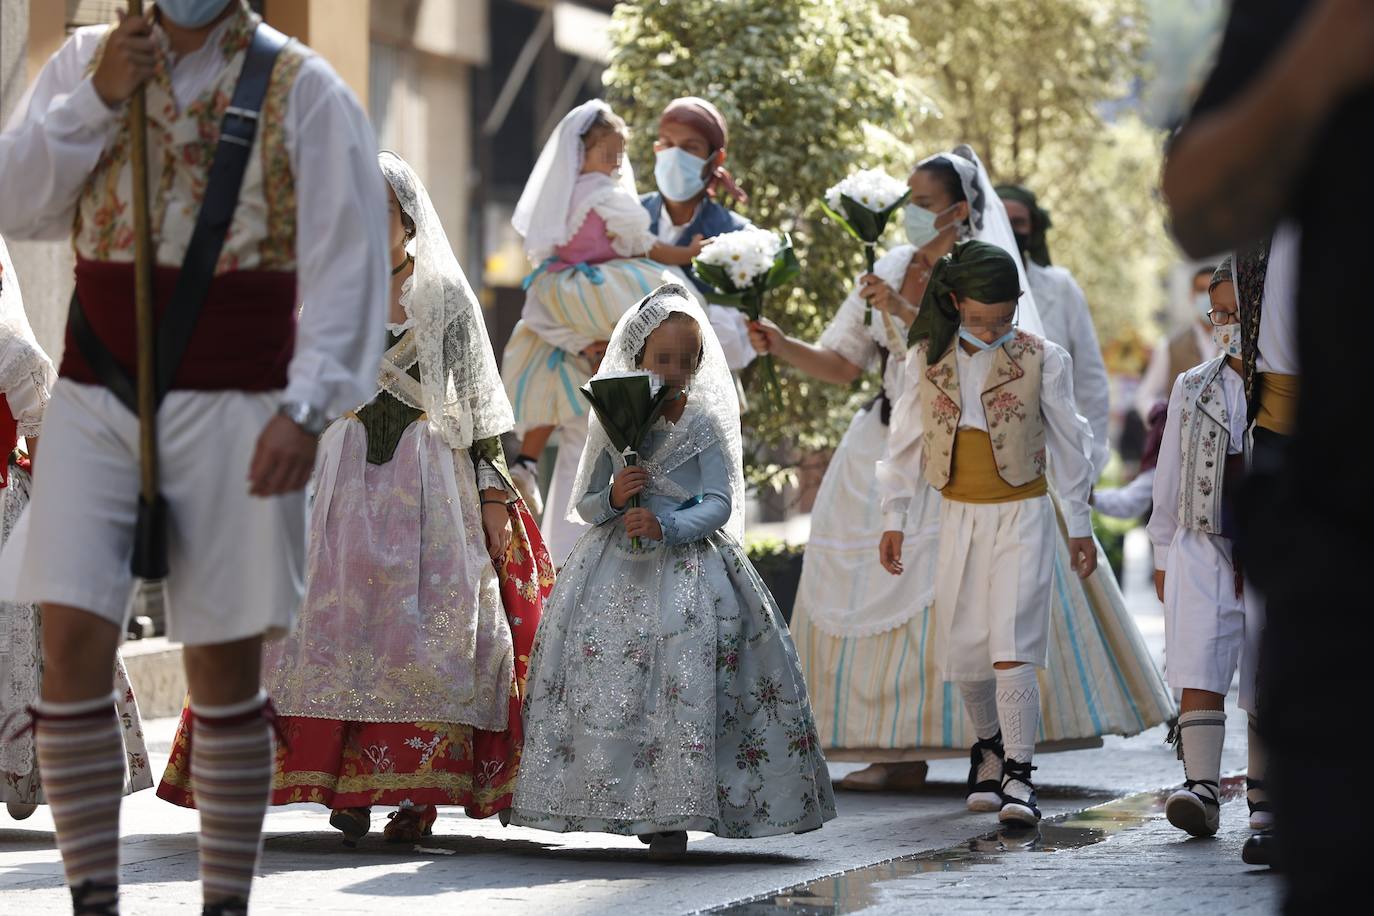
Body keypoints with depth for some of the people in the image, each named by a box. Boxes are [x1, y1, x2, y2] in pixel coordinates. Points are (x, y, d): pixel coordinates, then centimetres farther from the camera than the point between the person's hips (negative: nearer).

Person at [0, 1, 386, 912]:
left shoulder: (304, 90, -2)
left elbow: (347, 258, -7)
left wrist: (306, 407, -17)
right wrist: (96, 99, -9)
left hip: (232, 409, -2)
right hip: (94, 400, 3)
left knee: (225, 665, 2)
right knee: (73, 642, -7)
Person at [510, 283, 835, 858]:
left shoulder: (706, 426, 1)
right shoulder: (613, 422, 9)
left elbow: (720, 503, -7)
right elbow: (585, 501, 14)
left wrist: (668, 526, -23)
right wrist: (612, 498, -9)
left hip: (689, 563, -3)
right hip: (617, 567, 3)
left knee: (685, 680, -14)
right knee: (604, 675, -7)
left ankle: (673, 814, -13)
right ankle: (631, 803, 3)